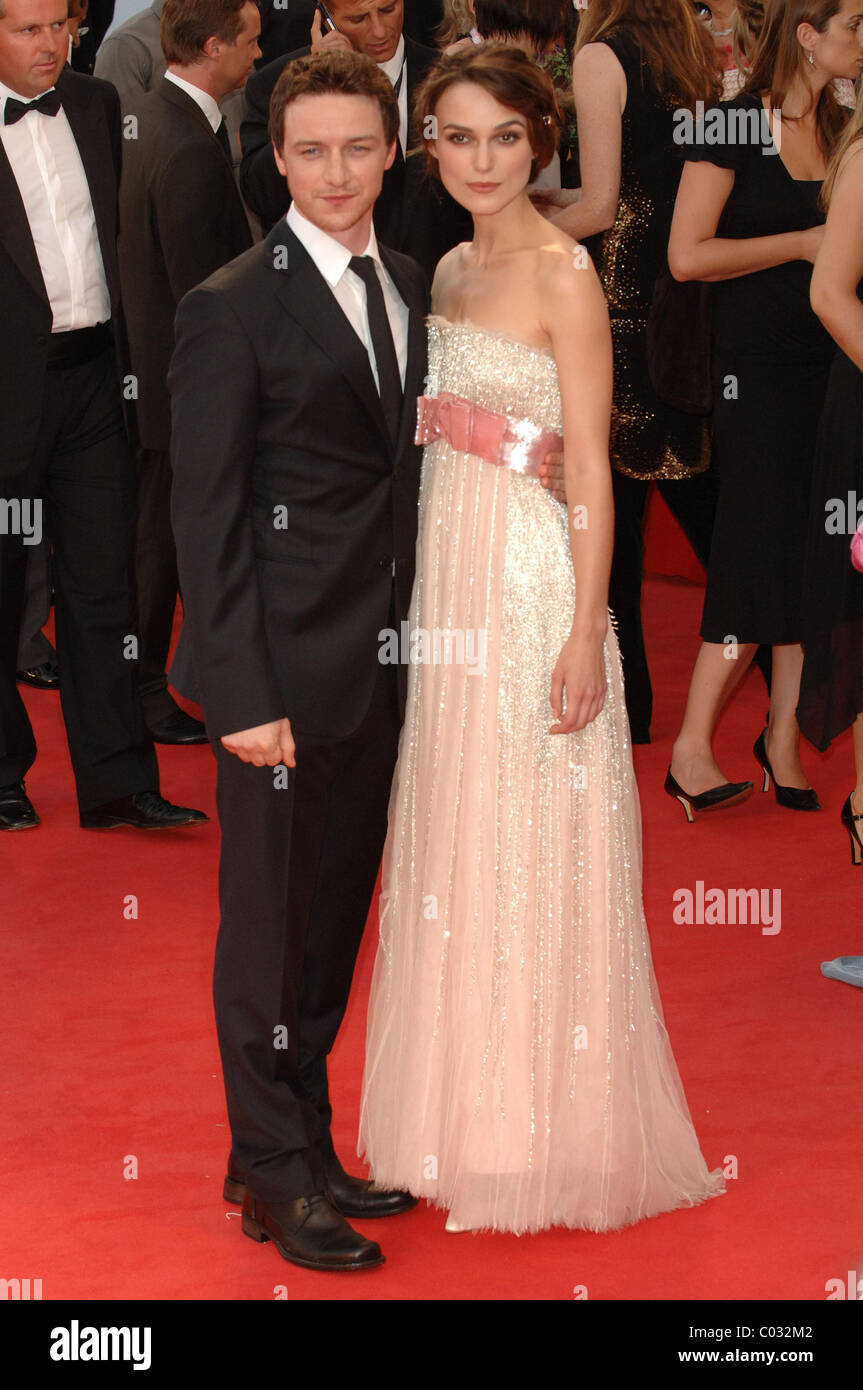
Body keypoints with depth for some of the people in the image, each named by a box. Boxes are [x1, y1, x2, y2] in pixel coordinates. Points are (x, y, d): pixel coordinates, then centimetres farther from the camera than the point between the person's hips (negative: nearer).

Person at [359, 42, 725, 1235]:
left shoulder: (564, 275, -10)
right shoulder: (450, 271, 12)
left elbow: (591, 466, -13)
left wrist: (586, 634, -17)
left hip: (534, 579, -7)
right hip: (449, 573, 7)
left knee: (534, 856, -1)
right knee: (455, 845, 12)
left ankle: (549, 1134, 10)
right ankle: (468, 1110, 24)